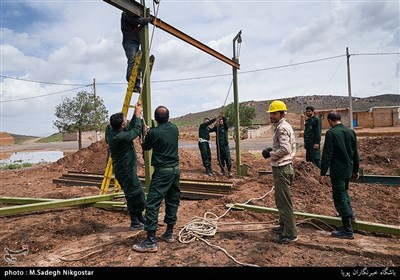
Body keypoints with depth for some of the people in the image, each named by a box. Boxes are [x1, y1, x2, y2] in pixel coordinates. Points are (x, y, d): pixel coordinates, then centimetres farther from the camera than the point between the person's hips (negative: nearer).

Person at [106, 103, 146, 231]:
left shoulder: (110, 132, 0)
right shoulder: (121, 137, -27)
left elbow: (130, 128, 10)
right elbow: (137, 130, -14)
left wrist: (136, 114, 7)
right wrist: (138, 114, -1)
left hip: (124, 170, 10)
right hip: (126, 171, -10)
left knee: (137, 194, 19)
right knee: (134, 195, 5)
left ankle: (139, 219, 33)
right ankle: (135, 223, 21)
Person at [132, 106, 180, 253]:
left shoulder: (153, 132, -11)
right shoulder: (174, 128, 5)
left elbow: (145, 148, 7)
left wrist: (146, 135, 26)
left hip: (162, 171, -7)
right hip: (175, 169, 7)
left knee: (152, 204, -4)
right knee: (173, 201, 15)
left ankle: (151, 241, -3)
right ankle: (169, 233, 26)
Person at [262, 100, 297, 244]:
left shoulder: (282, 128, -17)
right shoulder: (284, 126, 15)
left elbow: (285, 149, -26)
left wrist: (270, 154, -12)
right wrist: (272, 149, 11)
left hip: (282, 168, -11)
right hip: (283, 167, 11)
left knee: (284, 201, -4)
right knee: (281, 200, 21)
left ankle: (290, 234, 5)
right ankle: (284, 226, 34)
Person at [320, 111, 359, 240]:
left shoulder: (331, 133, -16)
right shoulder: (350, 132, 5)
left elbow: (327, 155, -18)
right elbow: (355, 153, 12)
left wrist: (323, 173, -13)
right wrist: (355, 170, 21)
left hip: (337, 170, -7)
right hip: (348, 169, 7)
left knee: (339, 198, 0)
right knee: (343, 190, 31)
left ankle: (347, 231, 4)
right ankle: (349, 213, 45)